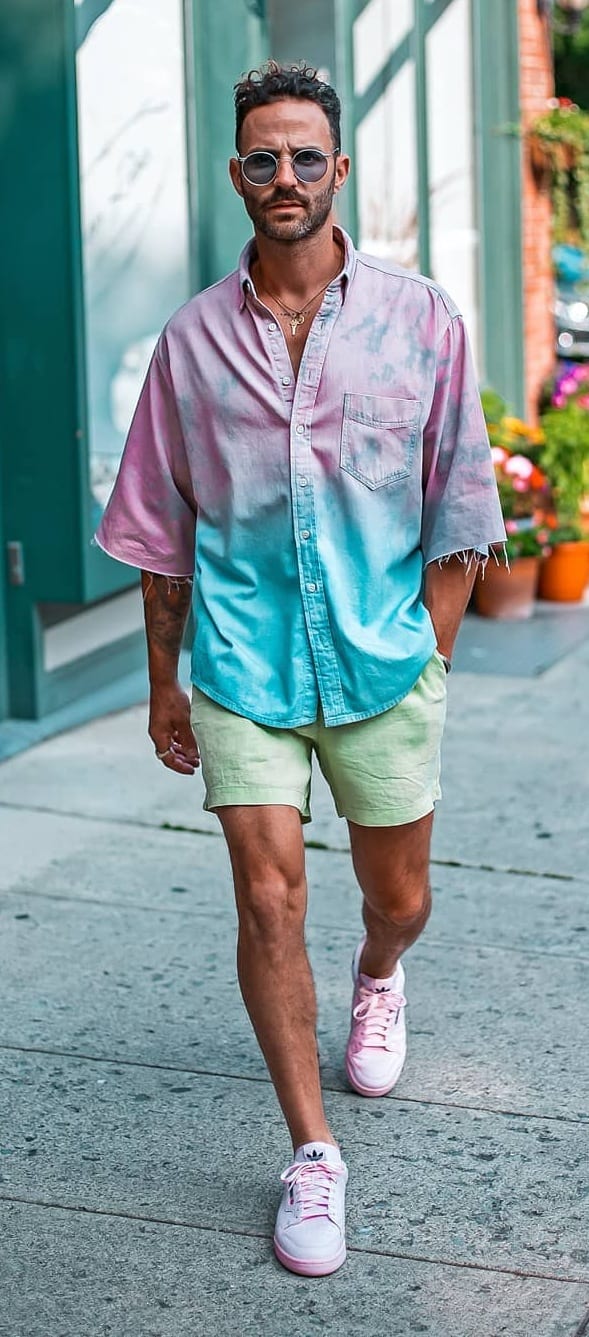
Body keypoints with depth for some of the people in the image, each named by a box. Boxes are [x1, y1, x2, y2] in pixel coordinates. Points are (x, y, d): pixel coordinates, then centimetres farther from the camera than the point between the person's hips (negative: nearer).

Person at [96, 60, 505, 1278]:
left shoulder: (420, 321, -1)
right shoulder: (193, 340, 2)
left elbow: (459, 508, 3)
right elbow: (161, 531, 9)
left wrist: (431, 659, 0)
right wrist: (164, 679, 9)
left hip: (384, 662, 0)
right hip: (243, 665, 0)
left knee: (398, 897, 13)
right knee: (269, 901, -6)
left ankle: (378, 980, 50)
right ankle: (312, 1154, 7)